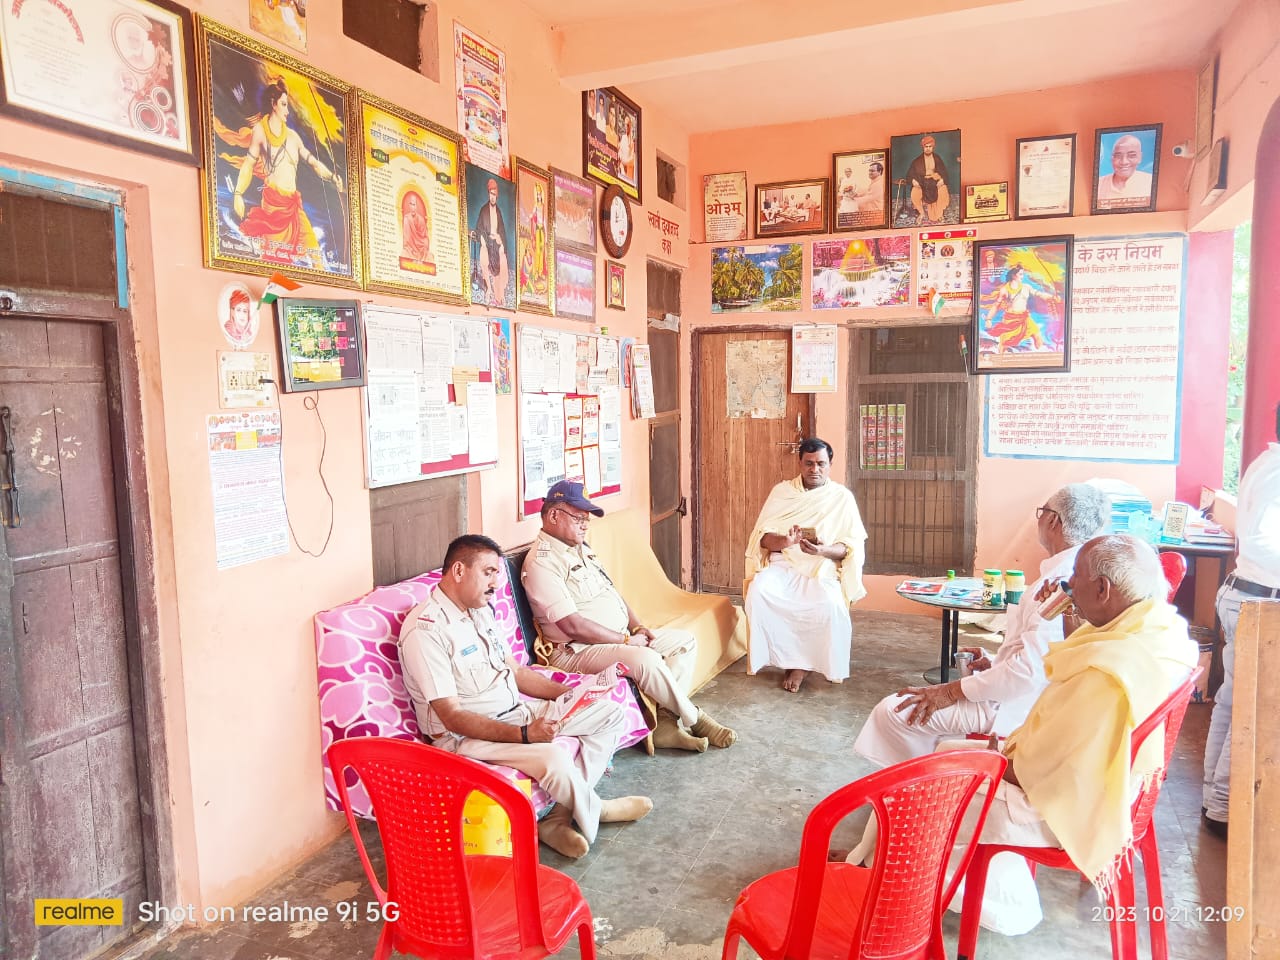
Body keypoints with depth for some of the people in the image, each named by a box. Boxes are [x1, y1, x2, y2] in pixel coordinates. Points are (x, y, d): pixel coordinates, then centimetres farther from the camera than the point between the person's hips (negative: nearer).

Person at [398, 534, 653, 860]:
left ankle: (559, 817, -6)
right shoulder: (425, 630, -20)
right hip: (467, 736, -9)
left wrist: (570, 694, 2)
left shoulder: (481, 611, 9)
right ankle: (593, 812, 1)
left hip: (517, 712, 9)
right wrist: (522, 734, -30)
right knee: (552, 756, -33)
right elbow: (452, 717, -22)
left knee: (609, 713, 1)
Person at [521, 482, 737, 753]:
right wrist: (626, 640, -15)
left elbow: (612, 592, 21)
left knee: (685, 641, 3)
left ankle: (666, 722, -8)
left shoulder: (581, 548, 16)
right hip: (576, 651, -10)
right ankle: (693, 718, -8)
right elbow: (572, 626, -23)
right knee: (646, 660, -32)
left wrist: (637, 627, 3)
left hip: (618, 637, 10)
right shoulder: (541, 562, -16)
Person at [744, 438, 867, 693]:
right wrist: (785, 541, -21)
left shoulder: (842, 497, 5)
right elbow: (762, 537, 2)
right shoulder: (781, 491, 8)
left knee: (831, 605, -33)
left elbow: (852, 547, -1)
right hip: (783, 566, 1)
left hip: (823, 570, -1)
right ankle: (792, 659, -15)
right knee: (758, 590, -31)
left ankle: (801, 661, -7)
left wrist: (824, 550, -22)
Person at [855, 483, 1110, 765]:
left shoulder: (1059, 582, -24)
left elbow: (1032, 668, -29)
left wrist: (954, 691, -21)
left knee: (893, 711, -12)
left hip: (1010, 708, -10)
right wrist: (994, 664, 11)